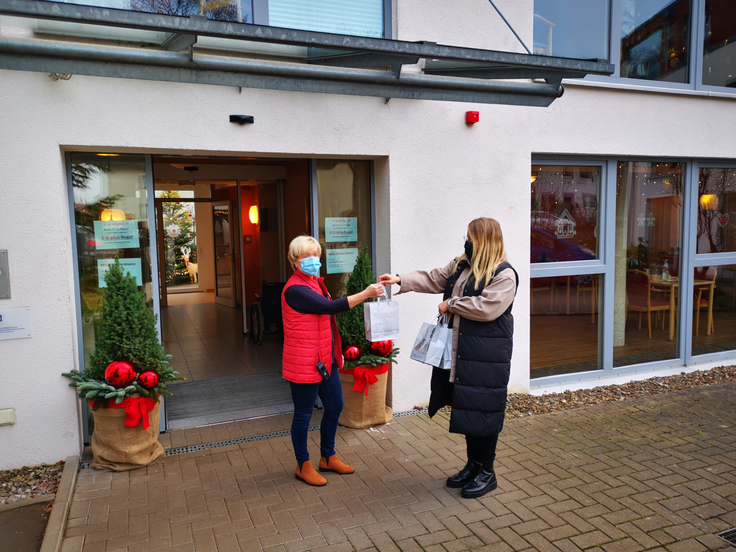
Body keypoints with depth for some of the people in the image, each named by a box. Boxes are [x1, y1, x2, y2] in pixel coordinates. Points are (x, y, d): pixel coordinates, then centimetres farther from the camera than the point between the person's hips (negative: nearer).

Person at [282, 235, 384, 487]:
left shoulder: (315, 282, 12)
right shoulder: (295, 289, -19)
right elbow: (331, 307, -28)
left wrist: (337, 352, 20)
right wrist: (366, 294, -26)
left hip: (325, 359, 10)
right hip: (305, 362, -9)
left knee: (335, 406, 16)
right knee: (303, 414, 5)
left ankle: (328, 457, 34)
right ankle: (303, 466, 23)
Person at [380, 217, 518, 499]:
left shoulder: (504, 275, -13)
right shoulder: (461, 265, 11)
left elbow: (487, 308, -23)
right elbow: (434, 279, 13)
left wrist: (451, 304, -14)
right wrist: (400, 280, 3)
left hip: (487, 356, -8)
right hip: (459, 351, 8)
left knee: (483, 410, 1)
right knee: (466, 408, 15)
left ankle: (487, 473, 19)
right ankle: (473, 465, 31)